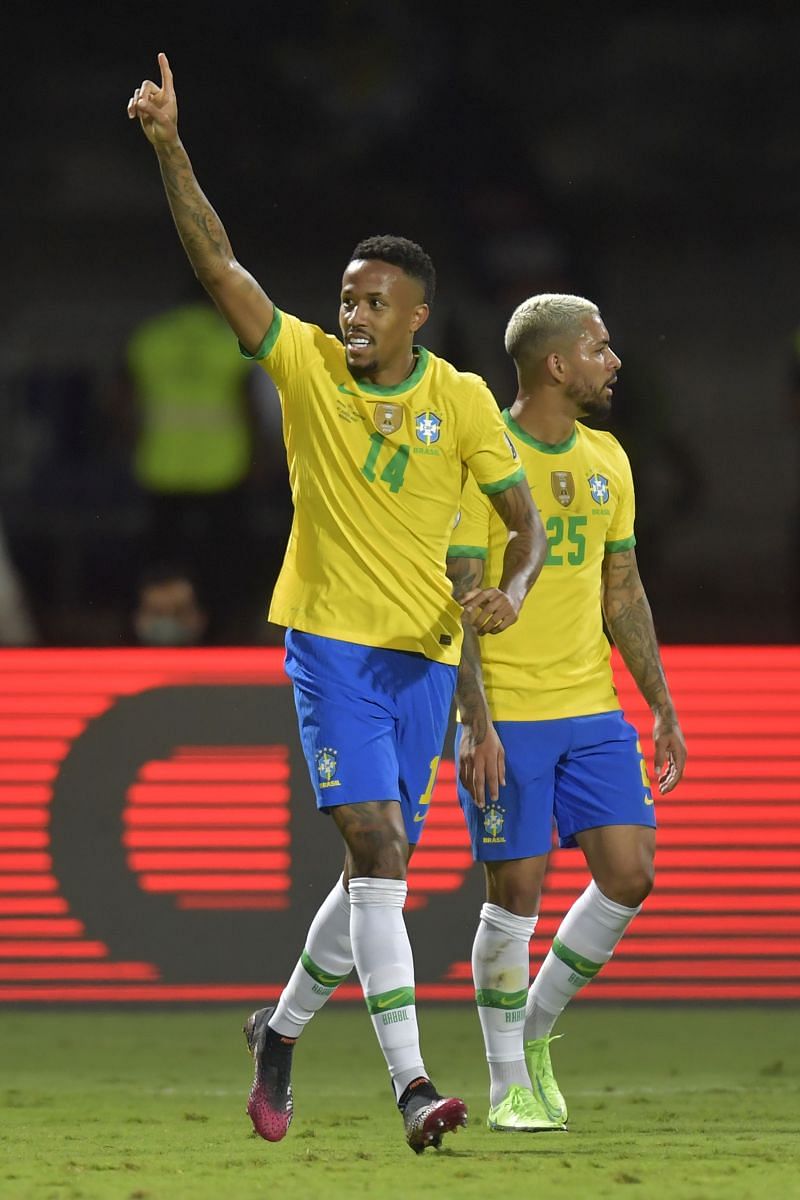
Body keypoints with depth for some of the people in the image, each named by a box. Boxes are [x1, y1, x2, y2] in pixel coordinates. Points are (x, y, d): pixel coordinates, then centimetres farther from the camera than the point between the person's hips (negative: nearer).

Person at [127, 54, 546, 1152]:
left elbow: (525, 516, 7)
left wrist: (511, 594, -13)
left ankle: (280, 1030, 33)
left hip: (425, 652, 3)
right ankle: (410, 1082, -24)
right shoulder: (307, 365, -3)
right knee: (376, 847, -18)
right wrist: (169, 148, -18)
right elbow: (217, 261, -9)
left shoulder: (462, 402, -1)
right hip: (331, 641, -3)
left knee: (380, 872, 10)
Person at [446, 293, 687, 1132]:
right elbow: (459, 598, -12)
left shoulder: (605, 461, 11)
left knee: (630, 874, -3)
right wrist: (475, 725, -17)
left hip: (593, 712, 6)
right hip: (505, 717, -6)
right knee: (516, 891, -3)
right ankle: (508, 1085, 11)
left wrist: (662, 708, 12)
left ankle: (535, 1031, 18)